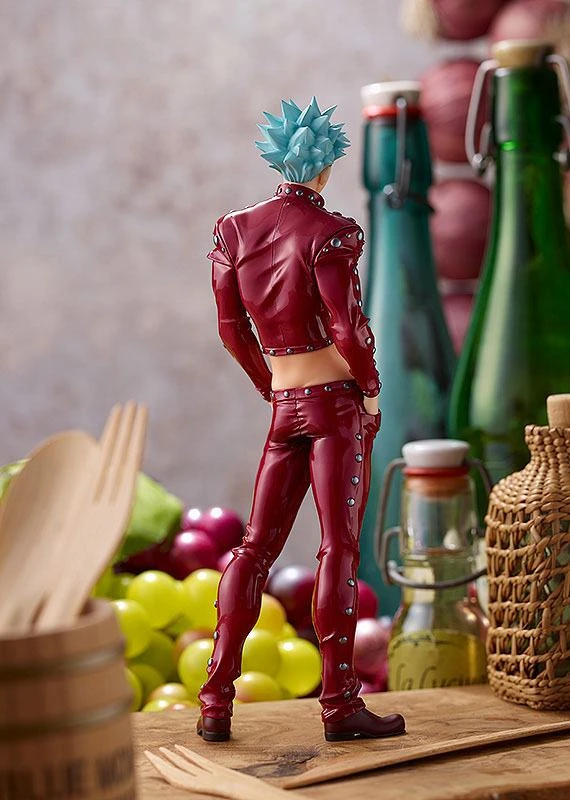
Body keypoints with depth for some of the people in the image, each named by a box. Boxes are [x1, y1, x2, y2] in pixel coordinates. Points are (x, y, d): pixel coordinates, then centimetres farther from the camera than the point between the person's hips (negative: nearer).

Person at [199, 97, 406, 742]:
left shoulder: (233, 230, 5)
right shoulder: (328, 231, -12)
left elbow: (230, 328, 9)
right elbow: (347, 329, -15)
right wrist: (371, 392, 1)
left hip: (284, 410, 5)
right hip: (337, 400, -5)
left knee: (256, 546, 9)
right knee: (339, 546, -2)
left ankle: (216, 701, 8)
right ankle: (340, 703, -1)